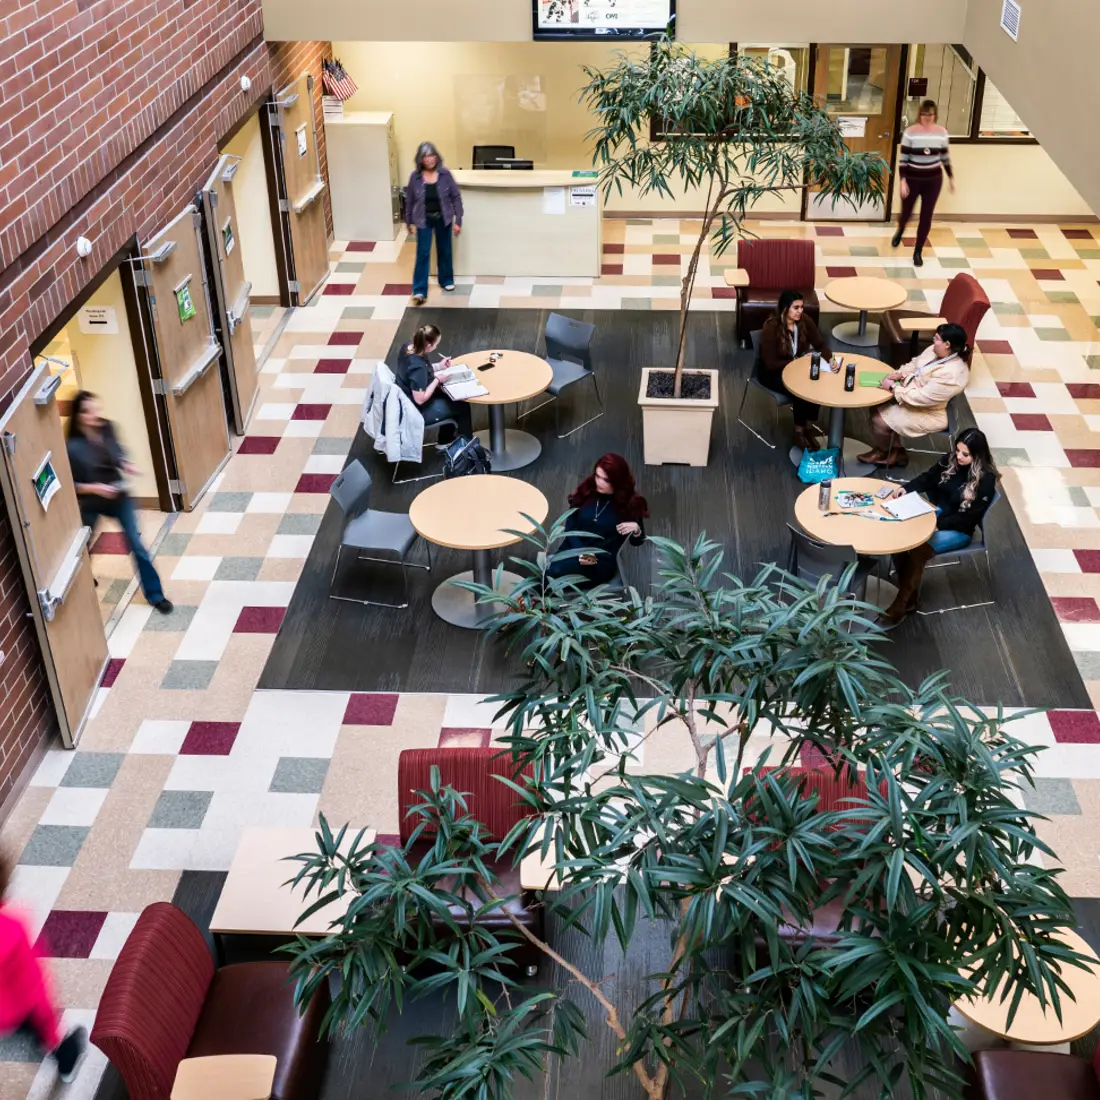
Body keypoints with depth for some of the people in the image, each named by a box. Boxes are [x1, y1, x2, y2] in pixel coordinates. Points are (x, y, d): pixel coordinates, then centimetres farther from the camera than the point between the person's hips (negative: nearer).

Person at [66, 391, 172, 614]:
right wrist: (94, 488, -30)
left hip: (118, 497, 2)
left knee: (137, 545, 2)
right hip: (90, 504, -2)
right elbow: (68, 485, -19)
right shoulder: (72, 446, -27)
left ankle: (154, 594, 15)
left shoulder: (108, 429, -15)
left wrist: (127, 465, -14)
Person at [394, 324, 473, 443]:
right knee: (462, 406, 7)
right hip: (416, 411, -9)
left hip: (407, 401, 9)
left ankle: (446, 441, 37)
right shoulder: (418, 367, -37)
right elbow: (420, 399, -29)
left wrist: (438, 366, 2)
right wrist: (438, 380, -20)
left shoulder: (409, 346, -11)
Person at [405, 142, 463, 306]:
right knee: (423, 254, -5)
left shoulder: (445, 174, -11)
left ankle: (446, 280, 39)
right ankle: (420, 291, -4)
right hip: (424, 220, -1)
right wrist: (409, 221, 8)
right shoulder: (415, 176, -11)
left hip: (443, 219, 1)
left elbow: (456, 197, -6)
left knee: (444, 251, 16)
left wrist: (458, 221, -9)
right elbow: (409, 200, 1)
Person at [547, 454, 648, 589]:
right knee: (545, 569, -31)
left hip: (602, 561, -3)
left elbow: (636, 542, 9)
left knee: (554, 572, -32)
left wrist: (636, 529, -15)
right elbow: (570, 526, 6)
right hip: (573, 550, 3)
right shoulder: (585, 492, 8)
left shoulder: (630, 504, 1)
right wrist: (580, 551, -12)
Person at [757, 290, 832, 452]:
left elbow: (820, 344, -2)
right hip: (773, 372, -5)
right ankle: (799, 432, -9)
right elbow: (770, 364, -24)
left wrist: (831, 359, -22)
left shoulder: (805, 320, -9)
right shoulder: (771, 327, -25)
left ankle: (808, 426, -5)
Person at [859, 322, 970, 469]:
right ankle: (893, 450, 16)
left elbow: (920, 397, -32)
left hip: (927, 413, -9)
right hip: (912, 393, 9)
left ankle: (885, 451, 22)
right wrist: (899, 373, -8)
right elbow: (914, 364, 11)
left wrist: (893, 387, -23)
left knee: (879, 421, -10)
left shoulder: (951, 375, -33)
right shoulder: (935, 351, -5)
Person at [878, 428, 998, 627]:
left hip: (958, 530, -6)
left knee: (918, 549, -31)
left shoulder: (985, 480, -19)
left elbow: (967, 518, -19)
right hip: (936, 513, 6)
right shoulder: (950, 461, -2)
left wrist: (936, 523, -24)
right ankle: (908, 595, -12)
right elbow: (927, 479, 8)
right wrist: (906, 488, -12)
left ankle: (901, 606, -19)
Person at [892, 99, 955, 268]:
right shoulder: (910, 132, -13)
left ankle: (918, 251, 20)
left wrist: (951, 177, 11)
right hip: (913, 179, -2)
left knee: (926, 217, 5)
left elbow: (945, 157, 7)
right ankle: (900, 231, 52)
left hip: (933, 180, 2)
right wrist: (903, 181, -16)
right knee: (906, 212, 14)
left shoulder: (941, 132, -5)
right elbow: (903, 159, -10)